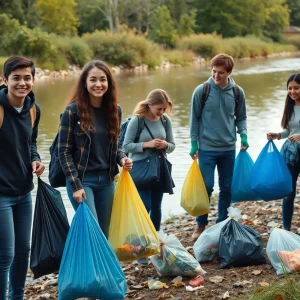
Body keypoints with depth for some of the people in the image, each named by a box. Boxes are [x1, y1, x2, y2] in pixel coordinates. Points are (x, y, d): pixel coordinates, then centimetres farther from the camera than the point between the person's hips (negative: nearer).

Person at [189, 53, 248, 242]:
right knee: (206, 187, -5)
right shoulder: (202, 90, -7)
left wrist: (243, 134, -7)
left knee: (227, 188, 8)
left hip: (229, 149, 3)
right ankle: (201, 225, 12)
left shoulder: (237, 92, 0)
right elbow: (195, 119, -1)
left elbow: (241, 118, 11)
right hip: (207, 148, -3)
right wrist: (194, 144, -4)